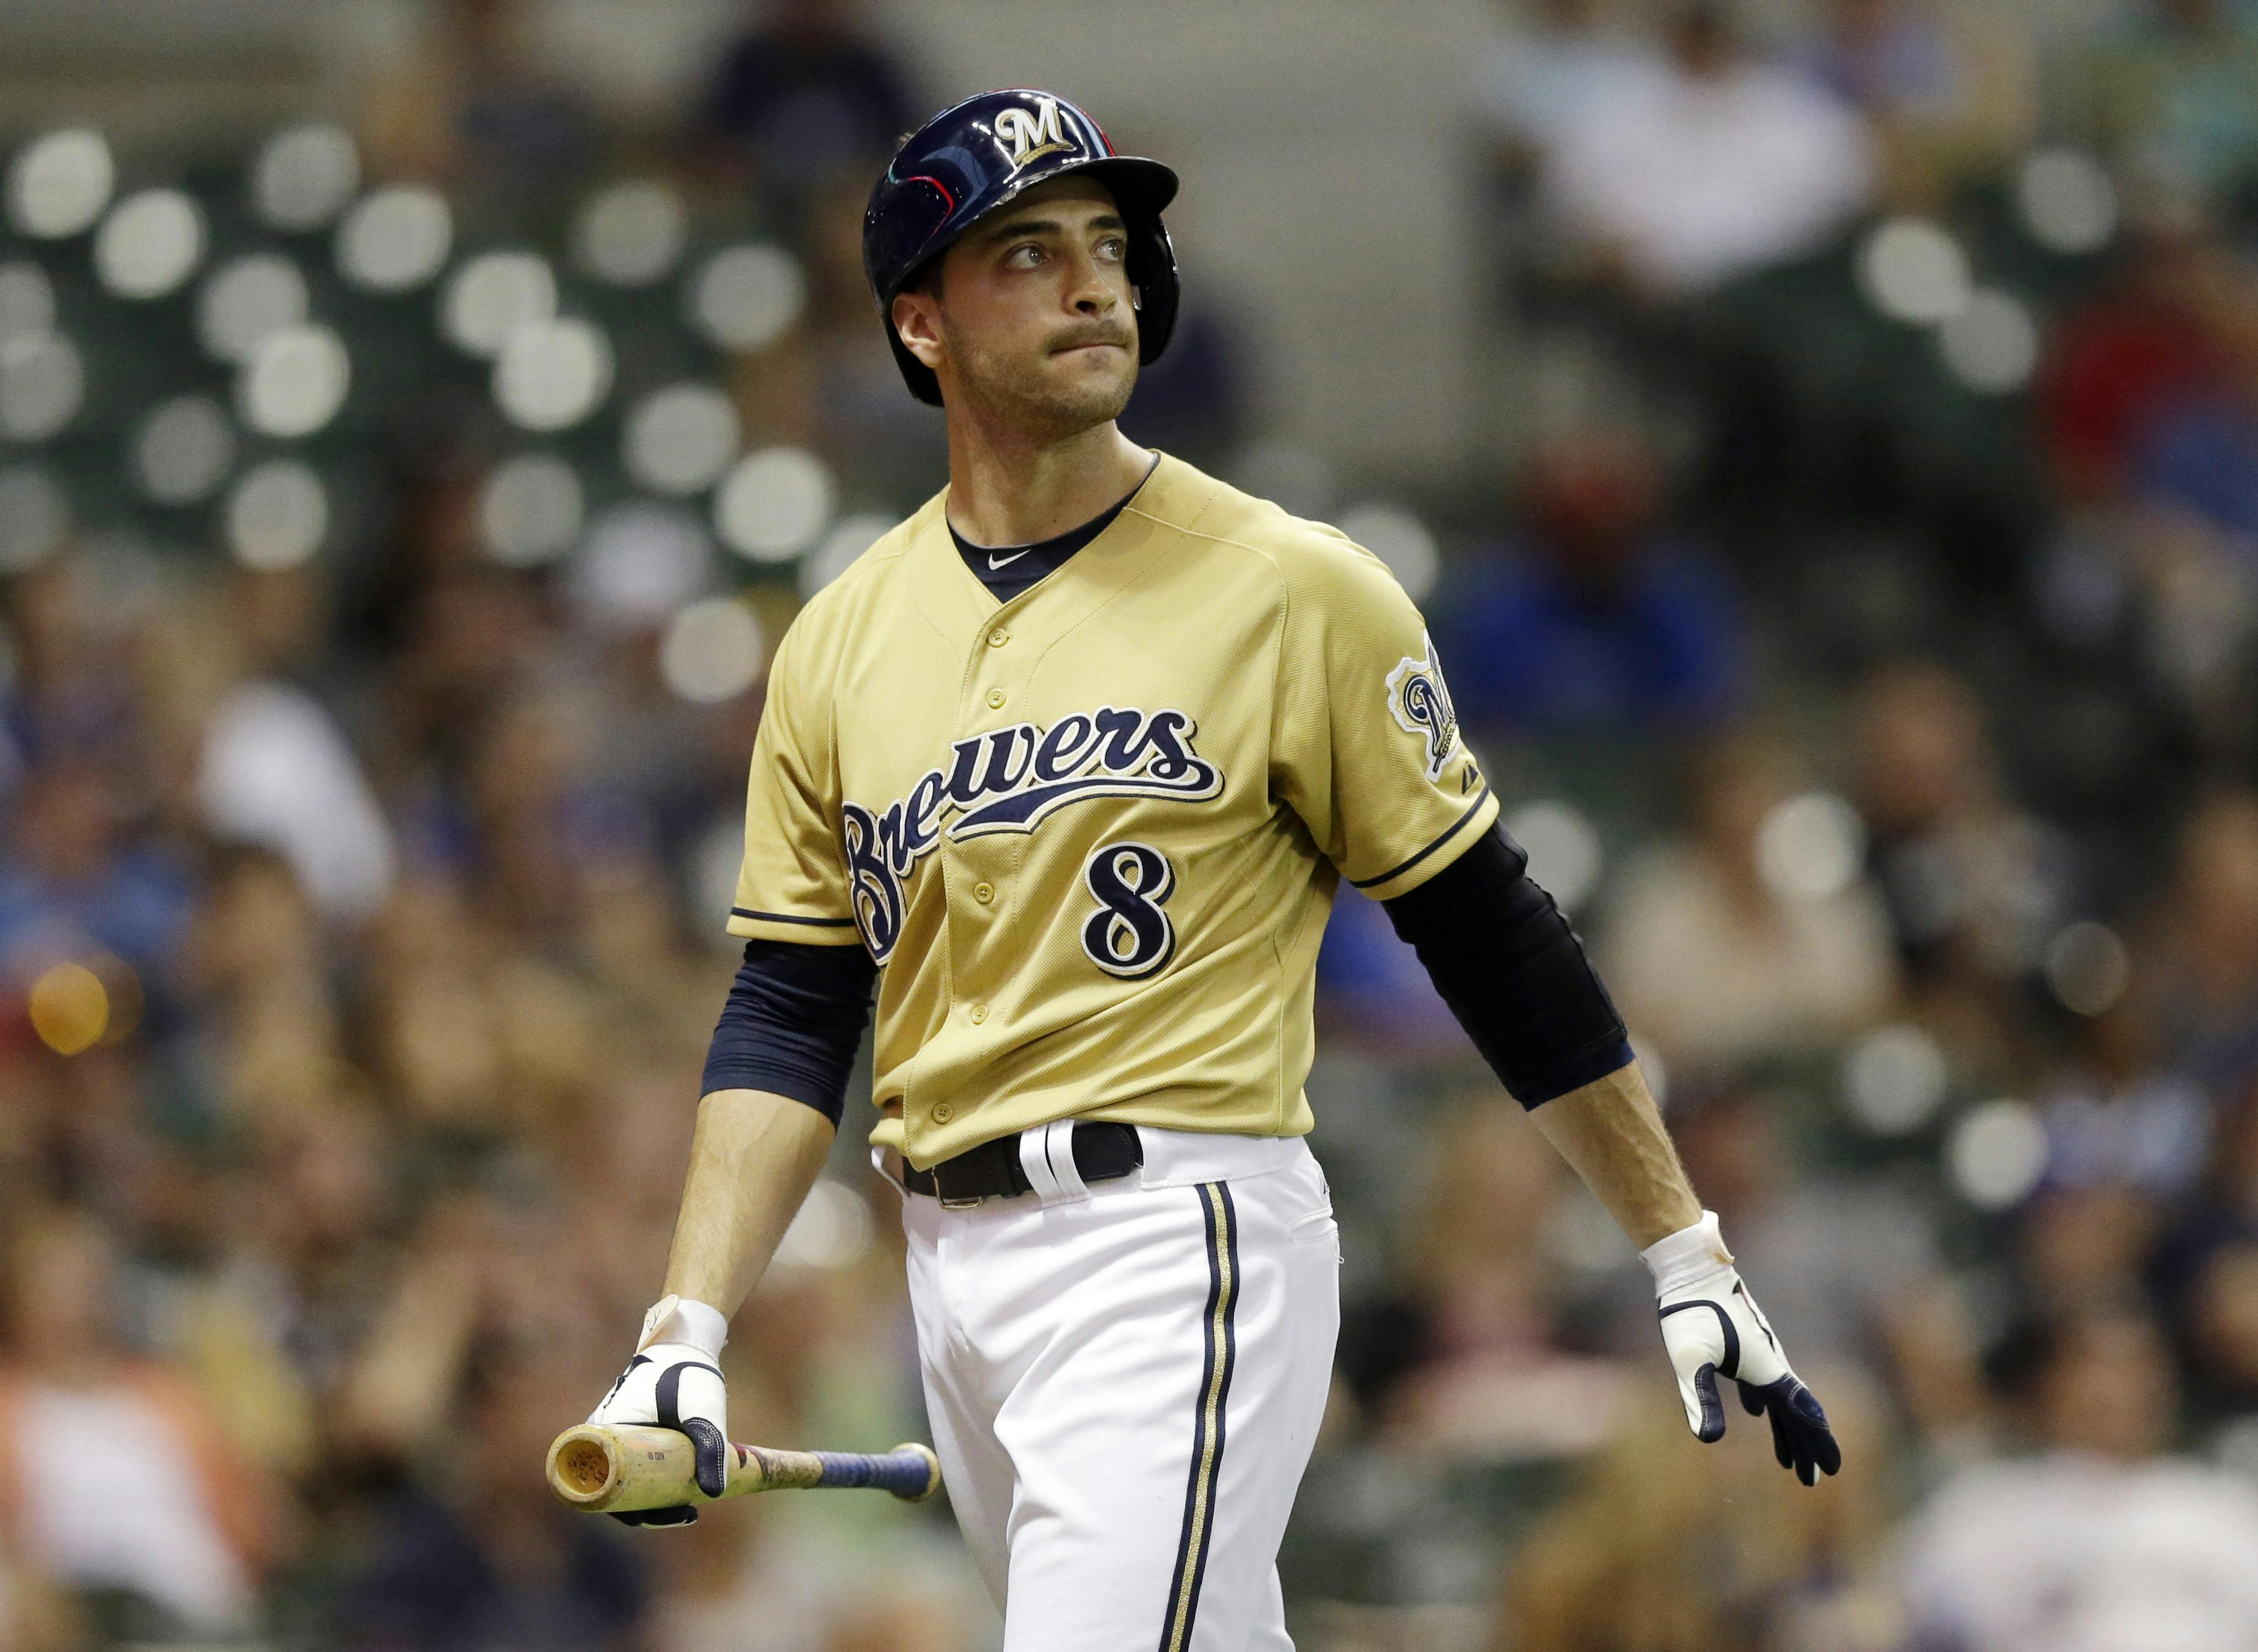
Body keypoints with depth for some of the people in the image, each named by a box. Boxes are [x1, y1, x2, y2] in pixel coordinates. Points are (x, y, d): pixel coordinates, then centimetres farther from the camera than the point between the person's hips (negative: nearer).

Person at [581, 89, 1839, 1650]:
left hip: (1186, 1243, -5)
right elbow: (790, 1013, 10)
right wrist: (689, 1332, -2)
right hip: (955, 1271, 5)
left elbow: (1491, 936, 1)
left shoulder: (1293, 590, -2)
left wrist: (1688, 1257, 1)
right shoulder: (843, 642, 10)